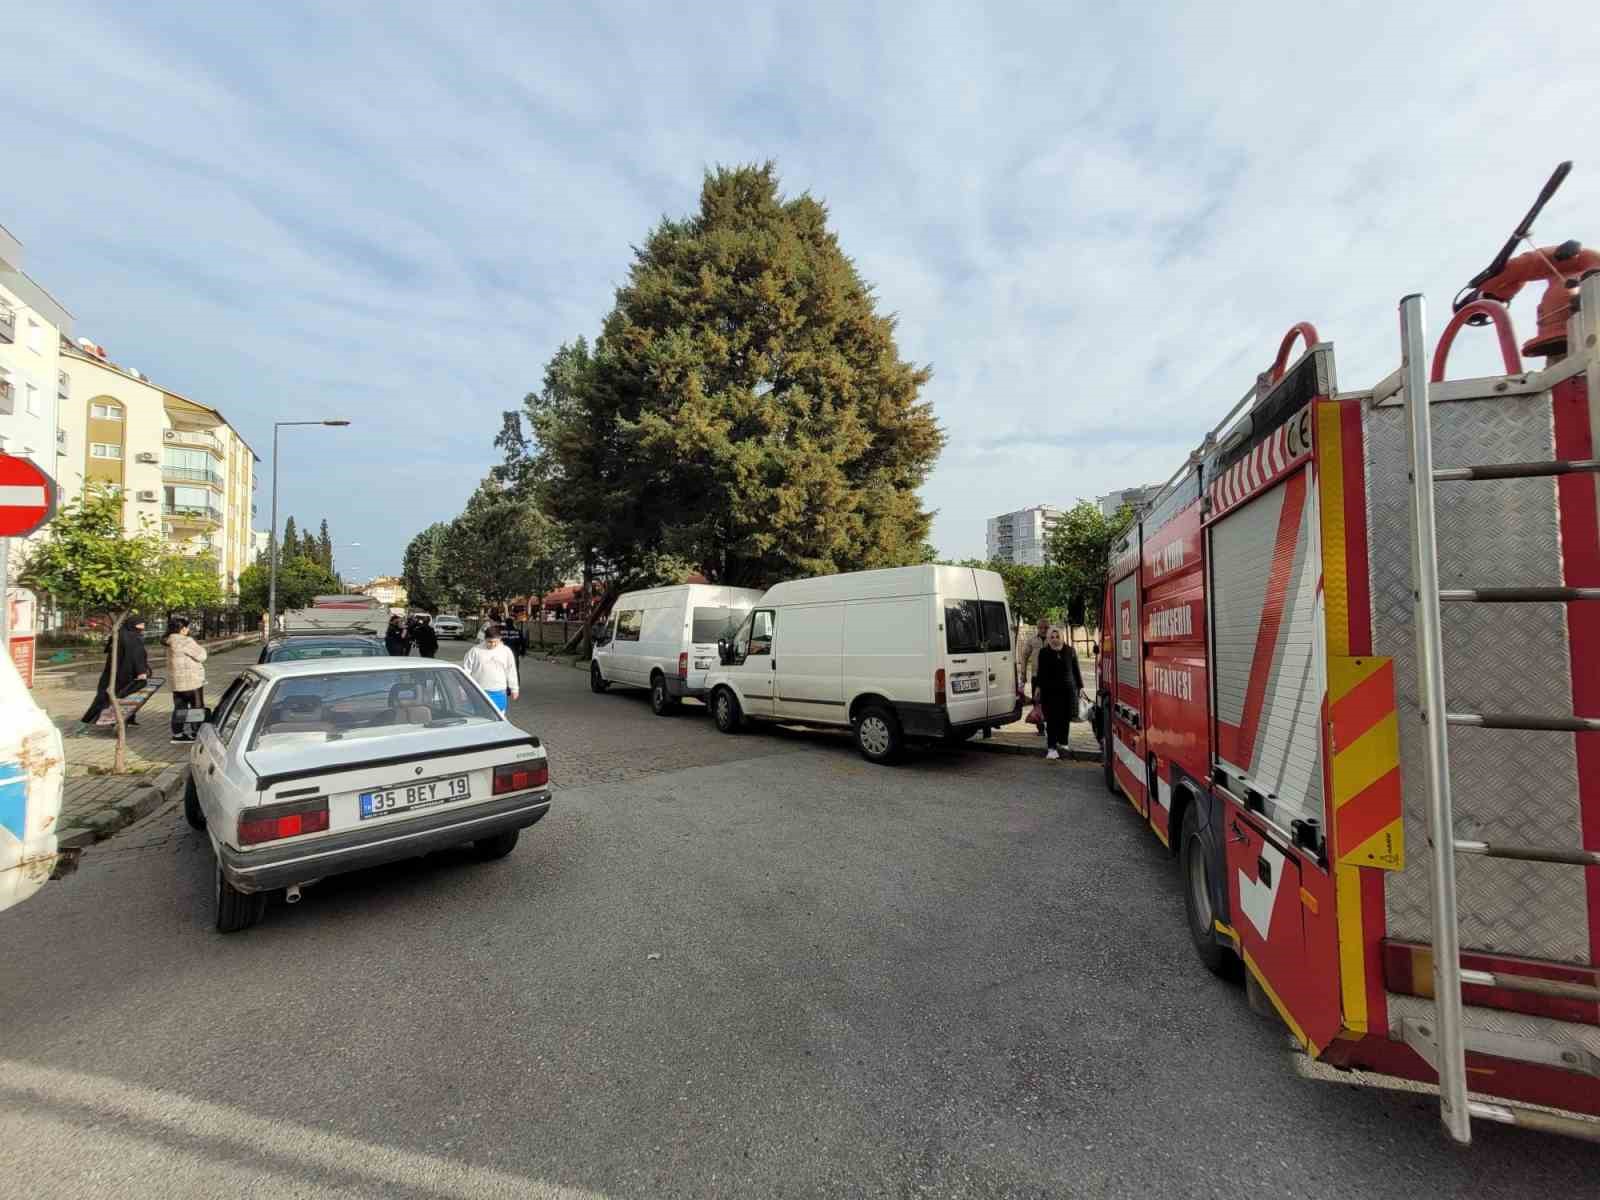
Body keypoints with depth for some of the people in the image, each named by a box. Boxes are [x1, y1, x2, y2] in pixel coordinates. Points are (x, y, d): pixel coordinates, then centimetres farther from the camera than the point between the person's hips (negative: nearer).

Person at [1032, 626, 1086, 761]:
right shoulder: (1044, 653, 3)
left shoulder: (1070, 651, 6)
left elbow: (1076, 670, 11)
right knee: (1052, 718, -5)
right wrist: (1038, 686, -4)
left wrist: (1080, 686, 10)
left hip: (1067, 689, 2)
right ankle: (1051, 747, -3)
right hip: (1050, 690, -2)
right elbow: (1040, 671, 4)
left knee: (1065, 718, 7)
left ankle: (1063, 742, 25)